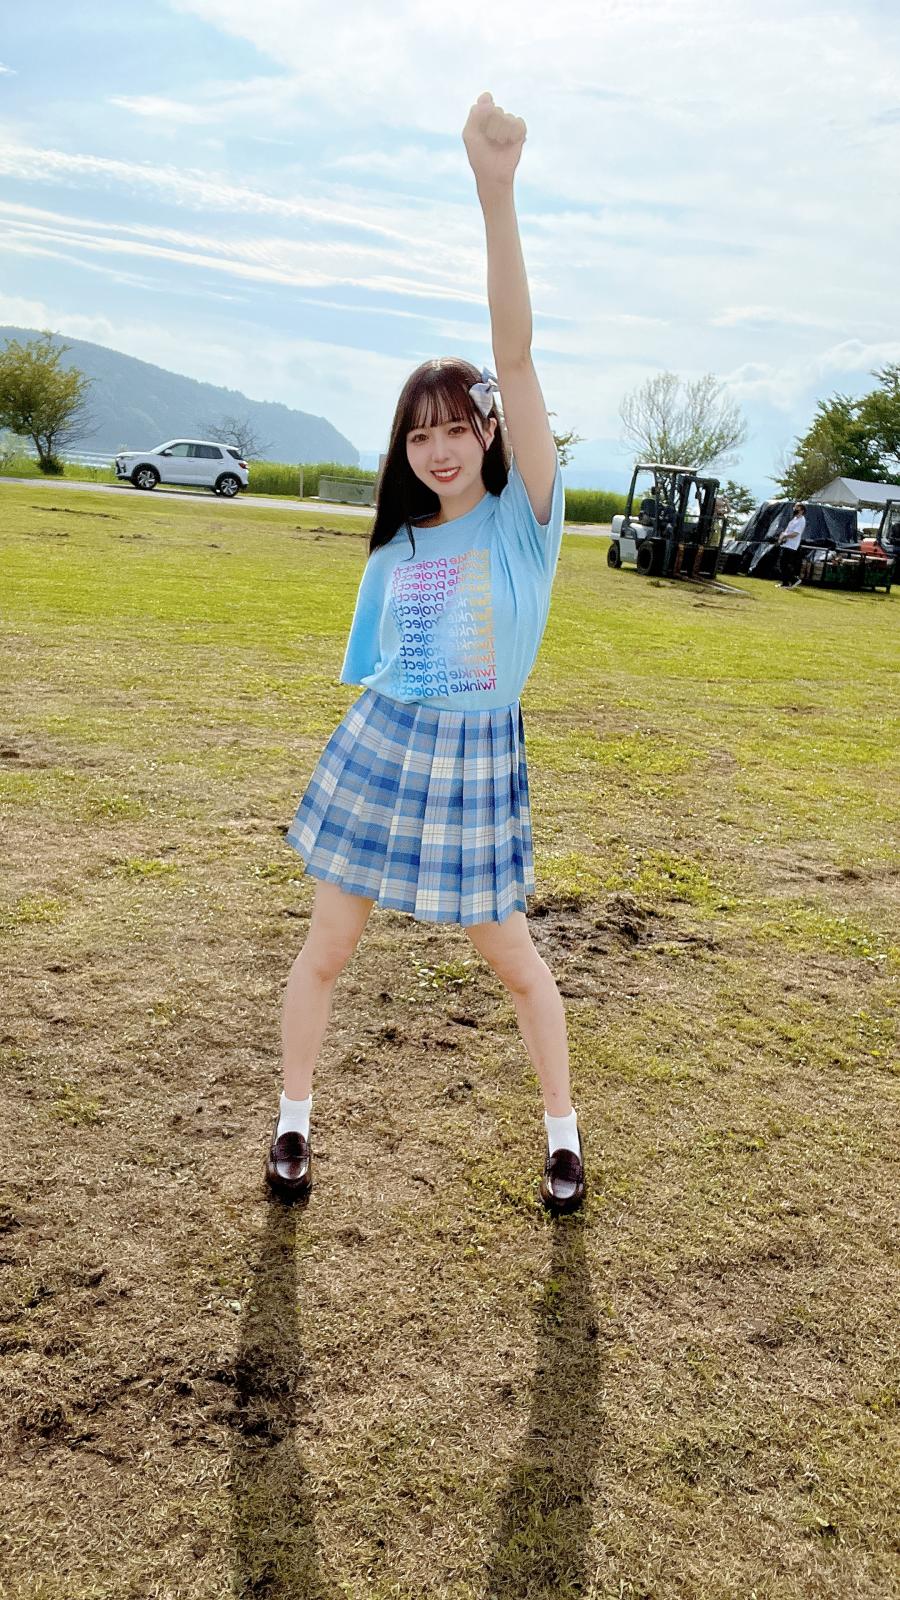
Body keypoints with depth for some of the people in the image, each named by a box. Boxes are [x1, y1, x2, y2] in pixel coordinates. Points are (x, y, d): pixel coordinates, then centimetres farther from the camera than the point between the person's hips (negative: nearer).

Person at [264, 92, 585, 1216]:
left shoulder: (523, 516, -7)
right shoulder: (398, 548, 7)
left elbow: (515, 355, -19)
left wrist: (495, 191, -27)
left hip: (478, 755, -4)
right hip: (380, 747, 4)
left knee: (513, 961, 8)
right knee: (324, 951, 9)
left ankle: (561, 1133, 31)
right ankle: (293, 1122, 31)